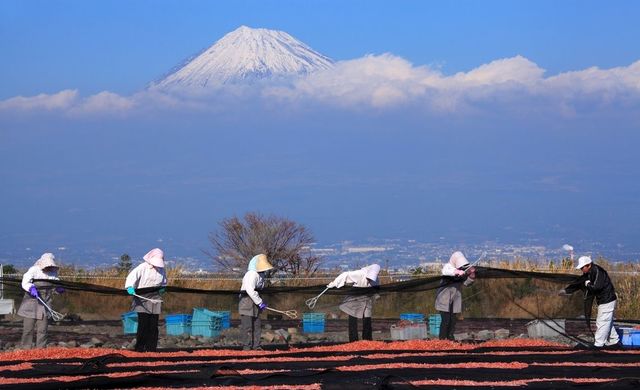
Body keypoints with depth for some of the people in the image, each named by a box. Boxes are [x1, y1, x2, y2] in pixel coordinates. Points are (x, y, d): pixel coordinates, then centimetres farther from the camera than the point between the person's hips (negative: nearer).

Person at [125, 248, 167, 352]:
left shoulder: (161, 269, 11)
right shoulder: (143, 267, -6)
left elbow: (164, 281, 28)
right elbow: (132, 276, -15)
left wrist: (162, 288, 7)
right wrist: (130, 287, -32)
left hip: (155, 299, 5)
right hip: (142, 298, -5)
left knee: (153, 324, 2)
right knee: (143, 323, -11)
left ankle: (151, 347, 8)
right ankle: (140, 347, -4)